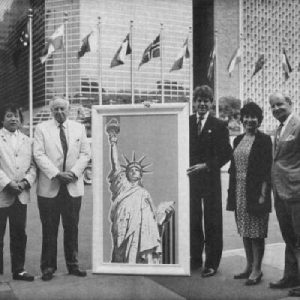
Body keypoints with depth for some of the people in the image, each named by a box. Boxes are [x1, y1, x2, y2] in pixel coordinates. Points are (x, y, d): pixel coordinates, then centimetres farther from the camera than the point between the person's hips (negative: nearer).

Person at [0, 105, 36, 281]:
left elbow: (33, 165, 7)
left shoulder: (27, 140, 13)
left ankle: (19, 270, 20)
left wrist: (26, 182, -10)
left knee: (19, 235, 10)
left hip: (21, 195, 4)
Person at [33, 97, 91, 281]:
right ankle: (48, 267, 14)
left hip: (73, 186, 2)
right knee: (49, 230, 4)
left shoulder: (79, 128, 11)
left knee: (72, 228, 8)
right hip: (49, 187, -2)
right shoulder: (41, 129, 3)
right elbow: (39, 155, -6)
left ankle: (73, 265, 19)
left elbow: (85, 154, 6)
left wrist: (73, 172, -9)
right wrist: (56, 174, -15)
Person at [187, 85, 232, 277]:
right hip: (190, 178, 3)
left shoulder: (219, 126, 0)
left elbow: (226, 153, -4)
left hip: (210, 178, -3)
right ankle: (195, 259, 24)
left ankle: (212, 264, 13)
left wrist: (206, 165, -13)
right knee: (192, 221, 10)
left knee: (212, 223, 3)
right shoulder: (186, 122, 9)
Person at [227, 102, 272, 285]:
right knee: (245, 231, 13)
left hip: (255, 192, -6)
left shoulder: (264, 140, -6)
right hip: (239, 191, 6)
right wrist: (232, 192, 9)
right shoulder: (238, 140, 13)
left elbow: (267, 170, -11)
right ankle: (249, 266, 24)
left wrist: (263, 194, -16)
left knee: (257, 232, 0)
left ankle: (257, 270, 10)